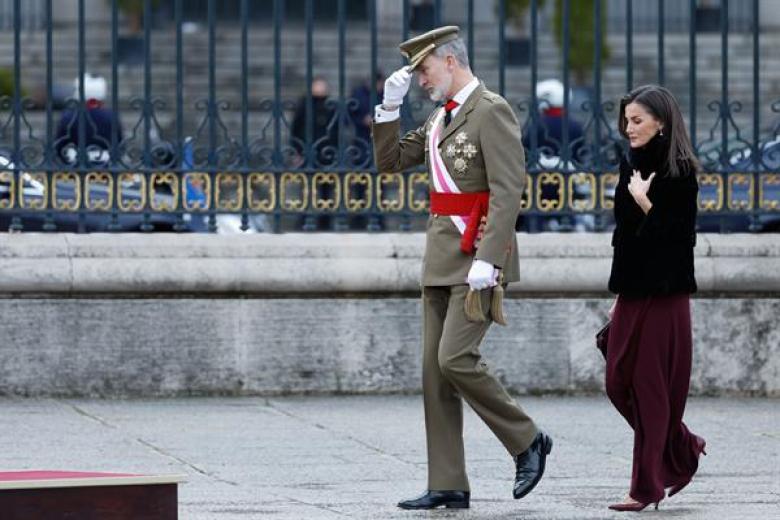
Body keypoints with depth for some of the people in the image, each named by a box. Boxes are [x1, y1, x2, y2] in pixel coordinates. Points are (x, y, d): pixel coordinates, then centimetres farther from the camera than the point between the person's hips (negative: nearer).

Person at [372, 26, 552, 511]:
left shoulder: (492, 111, -11)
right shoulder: (440, 119, 16)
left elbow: (508, 191, -18)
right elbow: (389, 160, 20)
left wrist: (486, 260, -24)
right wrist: (391, 105, 7)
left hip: (479, 256, -9)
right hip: (442, 256, 9)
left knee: (456, 359, -17)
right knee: (436, 370, 5)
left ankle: (527, 441, 1)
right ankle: (449, 485, 7)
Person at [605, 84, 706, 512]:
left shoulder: (680, 171, -10)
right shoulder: (630, 166, 11)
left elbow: (681, 236, -15)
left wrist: (644, 202, -13)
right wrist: (618, 293, 15)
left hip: (665, 294, -7)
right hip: (631, 291, 7)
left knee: (651, 386, -5)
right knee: (619, 383, 7)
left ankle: (647, 485, 1)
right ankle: (684, 450, 26)